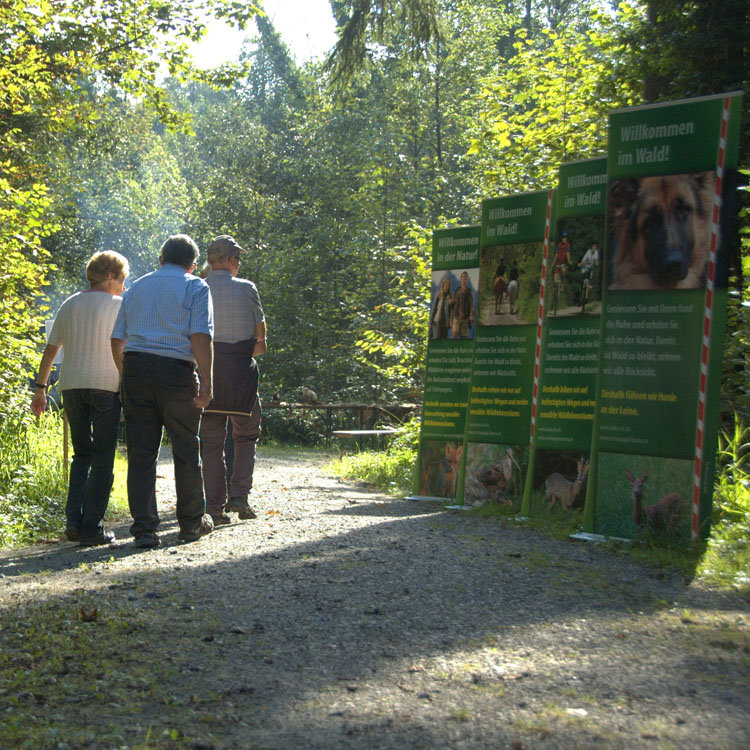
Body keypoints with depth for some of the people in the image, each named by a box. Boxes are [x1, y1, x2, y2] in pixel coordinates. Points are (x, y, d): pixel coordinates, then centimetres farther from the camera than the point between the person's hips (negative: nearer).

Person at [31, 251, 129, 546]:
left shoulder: (68, 305, 13)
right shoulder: (119, 306, 1)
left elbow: (50, 350, 13)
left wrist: (40, 388, 17)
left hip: (71, 386, 5)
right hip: (106, 386, -4)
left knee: (81, 455, 15)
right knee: (102, 459, 1)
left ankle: (73, 520, 2)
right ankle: (91, 529, -3)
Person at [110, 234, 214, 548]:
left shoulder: (137, 286, 18)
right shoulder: (195, 287, 4)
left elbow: (117, 339, 14)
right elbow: (201, 337, -10)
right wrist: (206, 381, -10)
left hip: (135, 368, 4)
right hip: (176, 370, -4)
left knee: (141, 452, 5)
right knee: (186, 450, 9)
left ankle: (144, 528, 3)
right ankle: (192, 523, 19)